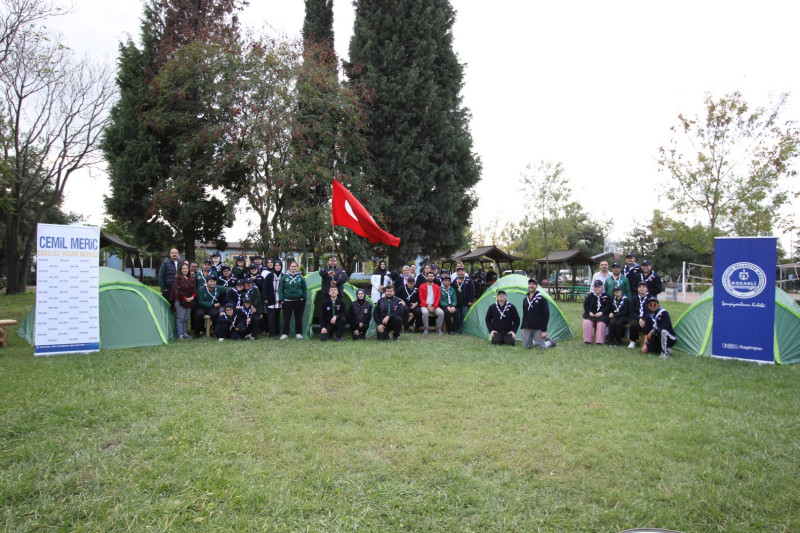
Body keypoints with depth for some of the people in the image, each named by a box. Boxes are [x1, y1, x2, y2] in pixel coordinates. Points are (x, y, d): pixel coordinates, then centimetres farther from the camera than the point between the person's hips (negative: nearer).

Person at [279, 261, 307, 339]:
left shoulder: (301, 278, 3)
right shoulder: (285, 277, 1)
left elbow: (304, 289, 8)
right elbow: (280, 289, 4)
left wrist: (304, 299, 3)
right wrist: (281, 299, -3)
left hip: (299, 300, 1)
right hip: (287, 301, -1)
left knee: (298, 318, 7)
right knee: (286, 318, 1)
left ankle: (298, 333, 18)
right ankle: (285, 334, 10)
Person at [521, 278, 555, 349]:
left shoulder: (542, 299, -8)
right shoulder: (525, 299, 11)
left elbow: (546, 315, -10)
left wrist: (544, 330, -14)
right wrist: (522, 328, 13)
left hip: (538, 329, -5)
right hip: (527, 328, 5)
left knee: (541, 347, -6)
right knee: (525, 346, 0)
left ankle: (550, 341, 25)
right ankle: (536, 341, 28)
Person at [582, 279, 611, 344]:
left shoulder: (606, 296, 4)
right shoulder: (590, 295, 8)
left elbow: (608, 306, 0)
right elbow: (585, 305, 8)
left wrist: (601, 312, -14)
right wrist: (589, 312, -8)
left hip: (602, 315, -1)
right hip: (591, 315, 1)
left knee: (601, 323, -31)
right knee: (587, 322, -27)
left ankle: (599, 340, -22)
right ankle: (587, 340, -18)